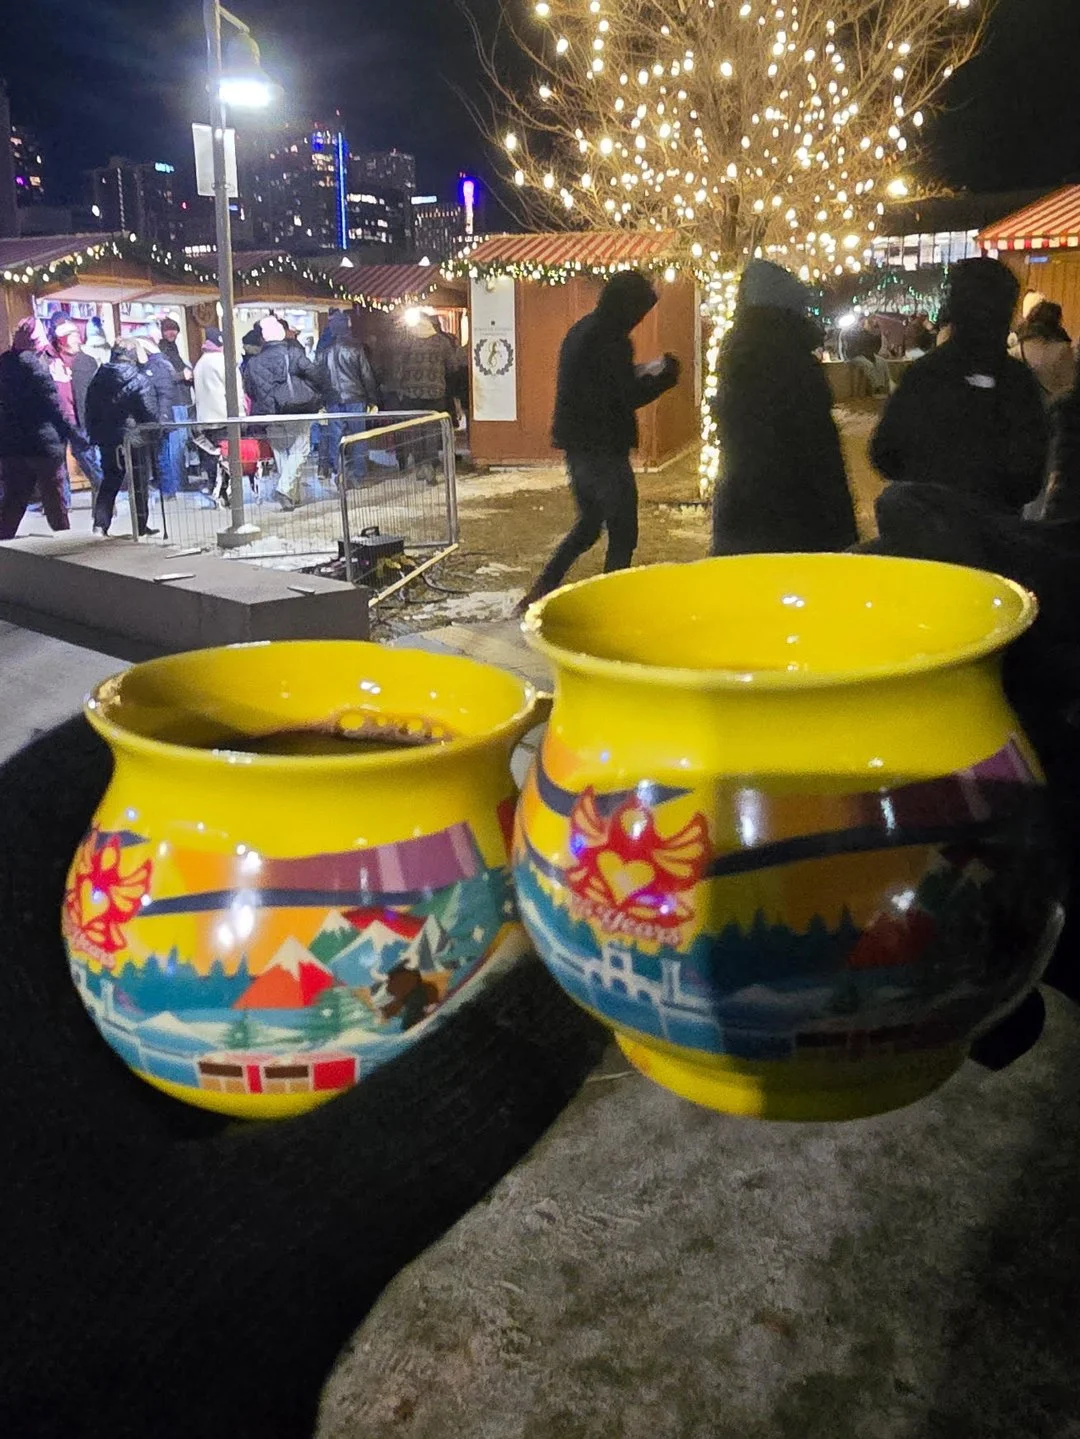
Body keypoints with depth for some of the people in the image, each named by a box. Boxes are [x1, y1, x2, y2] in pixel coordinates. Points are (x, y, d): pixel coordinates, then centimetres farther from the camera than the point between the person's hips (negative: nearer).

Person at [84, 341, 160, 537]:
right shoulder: (140, 379, -10)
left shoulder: (99, 379, 7)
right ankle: (141, 526, 11)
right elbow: (150, 412, -12)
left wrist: (95, 436, 15)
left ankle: (100, 524, 1)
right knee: (139, 484, 6)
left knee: (109, 483, 12)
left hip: (107, 440, 5)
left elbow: (90, 410, 10)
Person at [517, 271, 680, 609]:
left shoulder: (581, 331, 12)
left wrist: (639, 372, 13)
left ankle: (540, 591, 17)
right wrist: (665, 376, -3)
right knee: (623, 534, 2)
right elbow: (630, 397, -17)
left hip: (577, 446, 9)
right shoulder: (610, 339, -17)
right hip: (603, 450, -9)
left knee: (589, 524, 22)